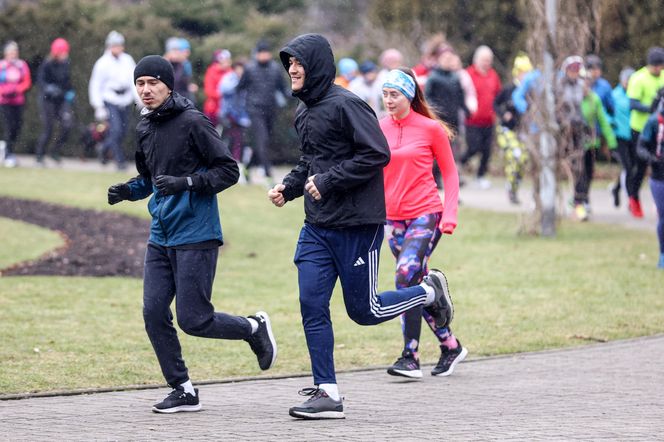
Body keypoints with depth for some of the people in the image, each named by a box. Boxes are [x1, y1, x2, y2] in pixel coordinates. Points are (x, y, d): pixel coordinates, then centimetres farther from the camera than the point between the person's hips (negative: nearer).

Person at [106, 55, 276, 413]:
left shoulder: (193, 122, -11)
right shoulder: (145, 128, 11)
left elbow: (229, 171, -11)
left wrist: (186, 183, -22)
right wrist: (127, 190, 4)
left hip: (196, 235, -7)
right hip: (161, 236, 7)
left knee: (193, 319, -7)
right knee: (154, 313, -1)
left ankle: (254, 329, 19)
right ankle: (183, 390, 10)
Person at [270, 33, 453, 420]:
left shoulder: (346, 105, -14)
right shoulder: (304, 112, 12)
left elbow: (378, 154, -20)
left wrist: (328, 181, -20)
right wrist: (289, 187, 6)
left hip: (357, 224, -8)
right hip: (317, 227, 8)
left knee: (363, 310, 1)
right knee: (312, 305, -1)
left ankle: (429, 292, 25)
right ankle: (327, 393, 3)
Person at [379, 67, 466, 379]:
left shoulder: (431, 128, -4)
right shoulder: (379, 129, 6)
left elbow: (450, 173, 2)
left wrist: (450, 214, -8)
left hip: (426, 215, -5)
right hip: (392, 218, 5)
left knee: (406, 275, -21)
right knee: (419, 286, 9)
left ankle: (410, 357, -20)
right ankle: (450, 346, 25)